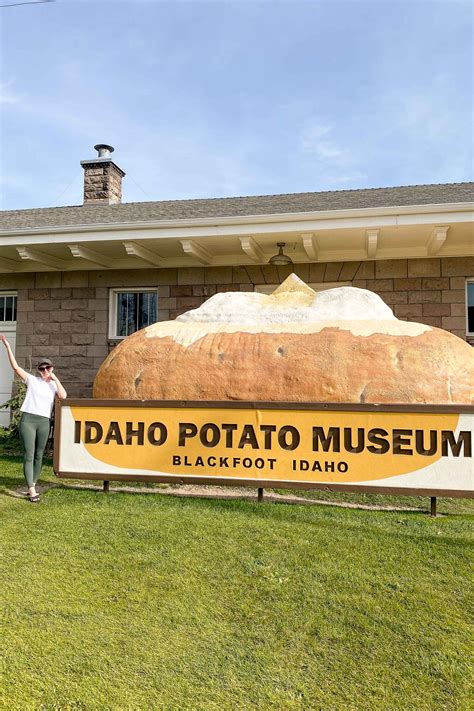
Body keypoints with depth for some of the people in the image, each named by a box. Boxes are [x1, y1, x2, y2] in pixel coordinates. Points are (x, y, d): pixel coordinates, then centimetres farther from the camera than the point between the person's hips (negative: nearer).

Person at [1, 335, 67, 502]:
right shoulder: (31, 380, 6)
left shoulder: (54, 385, 12)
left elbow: (63, 396, -8)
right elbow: (15, 366, -3)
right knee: (28, 456, -6)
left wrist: (55, 379, -4)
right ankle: (32, 490, -7)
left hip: (44, 422, 3)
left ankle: (33, 485, 23)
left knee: (39, 456, 9)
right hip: (28, 420, -3)